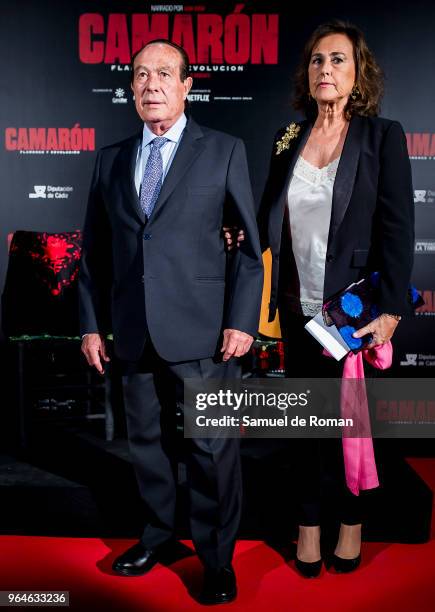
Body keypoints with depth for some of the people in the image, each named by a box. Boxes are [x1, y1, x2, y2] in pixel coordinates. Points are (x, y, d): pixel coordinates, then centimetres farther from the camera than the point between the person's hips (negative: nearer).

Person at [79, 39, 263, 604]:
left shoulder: (224, 151, 2)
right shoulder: (111, 159, 12)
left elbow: (250, 243, -1)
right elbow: (95, 251, 12)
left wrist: (242, 321, -9)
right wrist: (92, 323, 7)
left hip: (203, 332, -4)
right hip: (134, 335, 4)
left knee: (212, 449, 4)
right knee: (146, 441, 16)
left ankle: (217, 558, 24)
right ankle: (158, 534, 38)